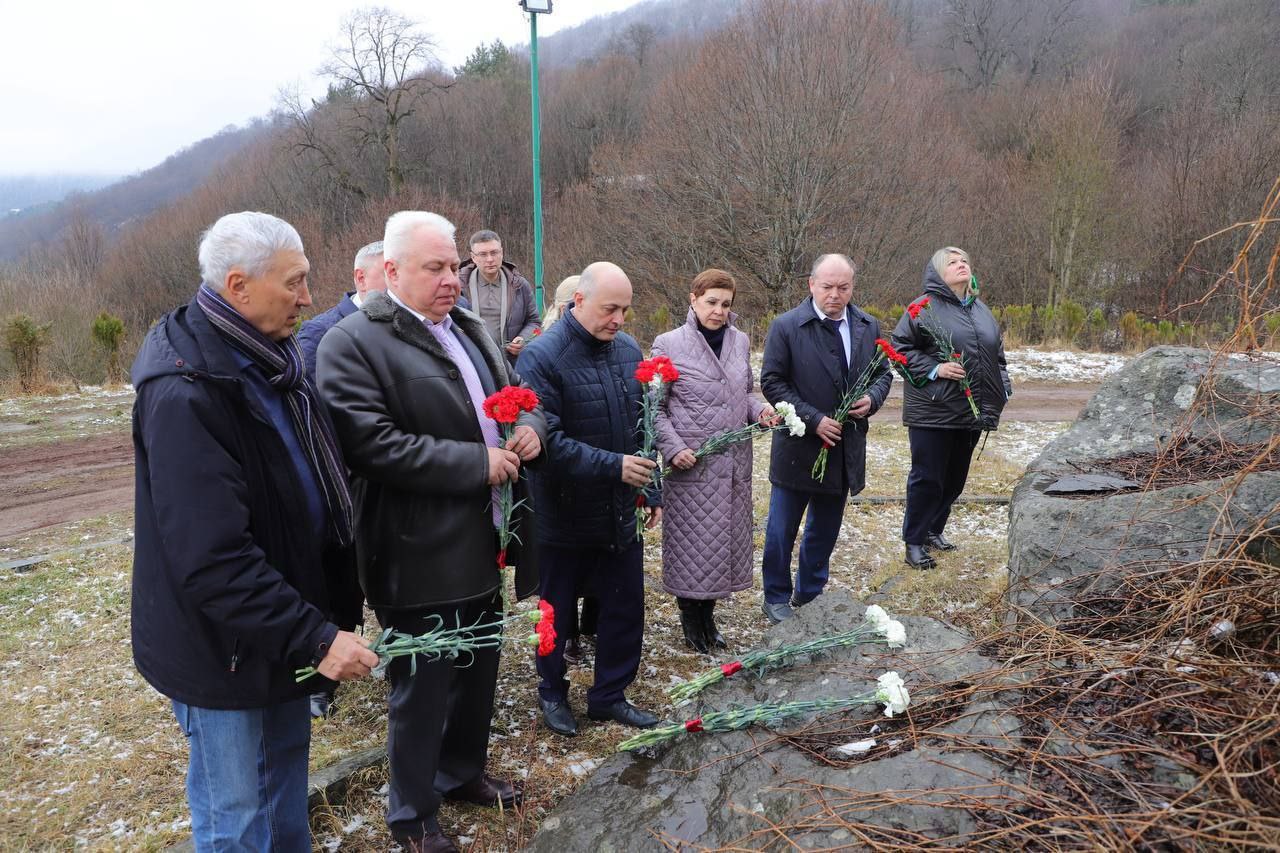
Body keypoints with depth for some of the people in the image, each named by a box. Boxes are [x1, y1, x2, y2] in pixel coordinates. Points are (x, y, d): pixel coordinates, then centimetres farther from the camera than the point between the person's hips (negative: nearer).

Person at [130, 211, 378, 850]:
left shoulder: (266, 360, 3)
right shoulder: (184, 394, -27)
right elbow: (211, 559, -30)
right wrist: (313, 636, -27)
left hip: (280, 624, 9)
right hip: (221, 645, -8)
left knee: (286, 758, 24)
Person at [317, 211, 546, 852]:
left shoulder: (470, 329, 12)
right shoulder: (353, 342, -14)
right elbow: (371, 444, -25)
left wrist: (530, 428, -4)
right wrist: (476, 462, -23)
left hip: (483, 545, 8)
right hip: (421, 557, -8)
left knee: (478, 672, 23)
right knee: (422, 689, 9)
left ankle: (463, 771, 45)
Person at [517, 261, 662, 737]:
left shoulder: (629, 350, 2)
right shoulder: (542, 357, -17)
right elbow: (546, 440, -24)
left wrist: (651, 489, 7)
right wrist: (612, 466, -26)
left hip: (621, 514, 5)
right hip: (564, 515, -5)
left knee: (626, 607, 13)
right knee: (557, 610, 14)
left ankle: (609, 696, 33)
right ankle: (552, 693, 36)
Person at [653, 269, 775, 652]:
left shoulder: (740, 341, 9)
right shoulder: (668, 345, -5)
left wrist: (760, 408, -1)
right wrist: (673, 448, -15)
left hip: (734, 462, 5)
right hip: (691, 464, -5)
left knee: (726, 539, 11)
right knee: (691, 542, 2)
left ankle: (708, 615, 29)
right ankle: (690, 617, 23)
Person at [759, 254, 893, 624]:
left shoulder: (868, 327, 5)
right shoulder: (786, 327, -10)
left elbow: (883, 373, 15)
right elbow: (772, 382, -11)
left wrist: (872, 399, -8)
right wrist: (813, 420, -17)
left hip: (845, 450, 5)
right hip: (798, 449, -4)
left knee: (825, 530, 17)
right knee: (782, 529, 6)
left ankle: (810, 594, 34)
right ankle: (776, 598, 24)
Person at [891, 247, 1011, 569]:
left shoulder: (981, 309, 14)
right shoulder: (925, 308, -7)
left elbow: (998, 353, 22)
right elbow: (900, 347, -10)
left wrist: (1003, 386, 12)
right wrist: (934, 369, -17)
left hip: (971, 411, 7)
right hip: (933, 411, -7)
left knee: (955, 477, 15)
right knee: (927, 478, -1)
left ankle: (934, 529, 32)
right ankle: (914, 541, 11)